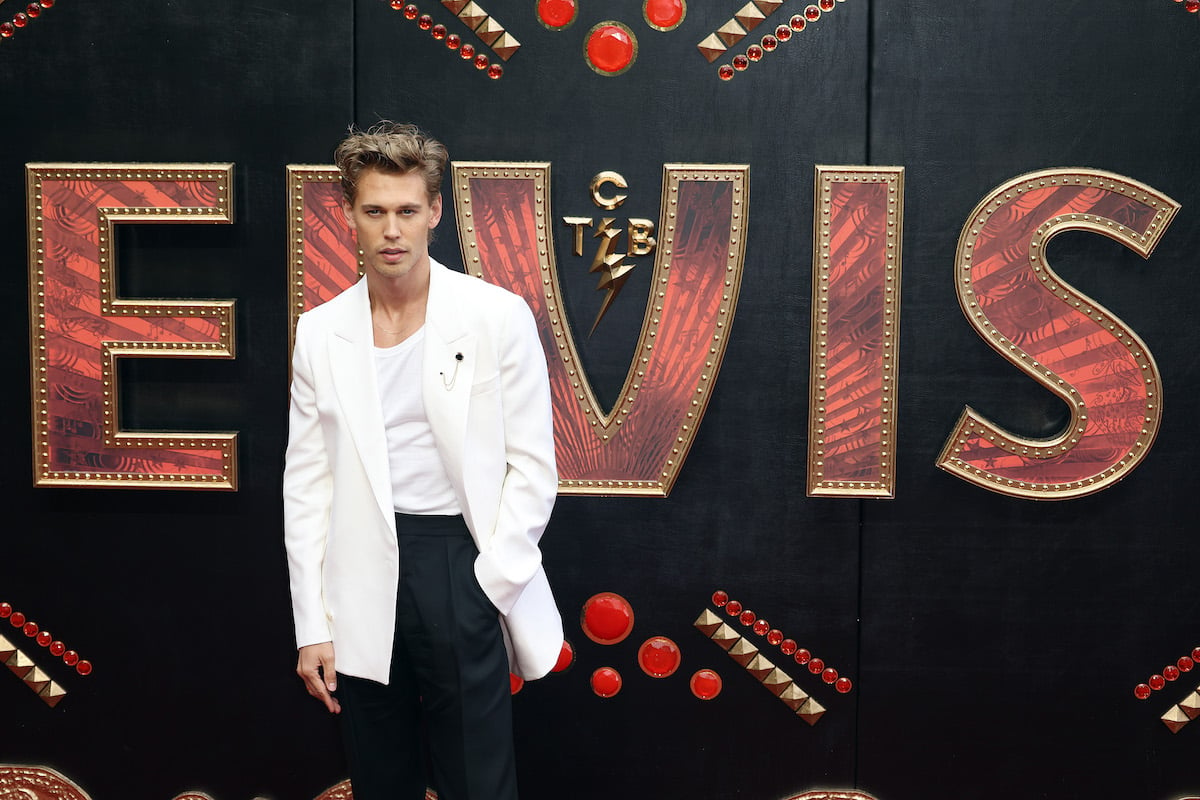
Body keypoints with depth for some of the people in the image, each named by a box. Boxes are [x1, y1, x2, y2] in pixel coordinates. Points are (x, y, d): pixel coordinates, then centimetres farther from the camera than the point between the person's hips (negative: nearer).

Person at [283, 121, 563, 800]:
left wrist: (487, 587, -10)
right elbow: (307, 484, 5)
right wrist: (313, 626, 1)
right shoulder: (321, 332, 4)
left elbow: (533, 467, -3)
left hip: (464, 563, -2)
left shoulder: (499, 317, -4)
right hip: (363, 578, 3)